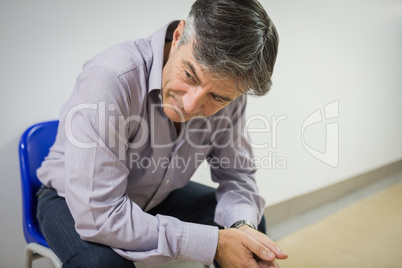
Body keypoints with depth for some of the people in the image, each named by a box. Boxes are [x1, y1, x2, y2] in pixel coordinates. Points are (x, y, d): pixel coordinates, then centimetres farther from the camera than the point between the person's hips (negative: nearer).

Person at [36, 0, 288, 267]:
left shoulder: (226, 91, -17)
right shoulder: (110, 78, -36)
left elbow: (236, 171, -7)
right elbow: (98, 215, -36)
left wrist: (243, 225, -28)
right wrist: (213, 243, -34)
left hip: (157, 197, 4)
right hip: (74, 203, -3)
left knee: (251, 221, -7)